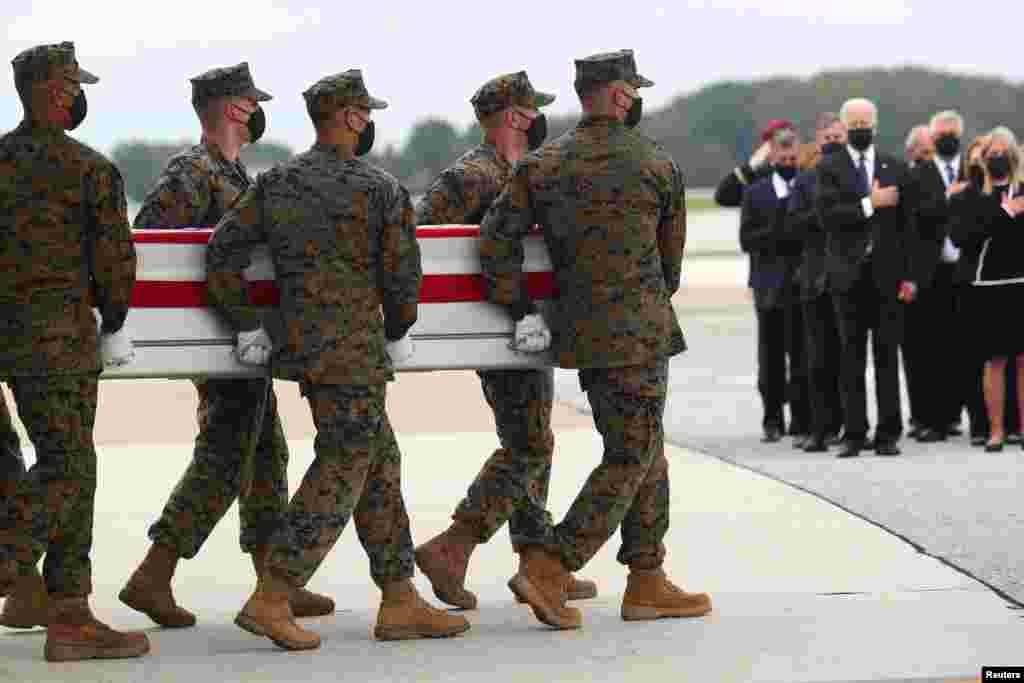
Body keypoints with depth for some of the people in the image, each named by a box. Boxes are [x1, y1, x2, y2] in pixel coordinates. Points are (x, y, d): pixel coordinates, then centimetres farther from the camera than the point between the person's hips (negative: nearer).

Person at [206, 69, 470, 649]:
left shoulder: (275, 183, 7)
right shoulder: (381, 191, -8)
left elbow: (224, 252, 1)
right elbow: (402, 275, -7)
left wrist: (248, 325, 6)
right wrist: (397, 334, 10)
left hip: (297, 342, 7)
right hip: (352, 351, -7)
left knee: (381, 464, 14)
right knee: (340, 473, -2)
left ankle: (400, 603, 16)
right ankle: (271, 601, -7)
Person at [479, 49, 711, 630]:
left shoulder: (541, 166, 4)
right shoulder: (659, 167, -4)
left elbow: (498, 238, -6)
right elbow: (671, 258, 8)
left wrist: (519, 310, 2)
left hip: (581, 331, 6)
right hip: (640, 332, -6)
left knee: (647, 452, 16)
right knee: (629, 460, -2)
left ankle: (648, 584, 18)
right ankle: (548, 568, -10)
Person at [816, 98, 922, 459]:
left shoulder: (896, 169, 10)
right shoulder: (828, 168, 4)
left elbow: (909, 225, 7)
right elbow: (827, 213, -10)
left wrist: (910, 275, 0)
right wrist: (869, 204, -15)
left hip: (887, 275, 1)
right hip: (849, 276, -1)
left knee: (887, 356, 0)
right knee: (851, 358, 1)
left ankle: (888, 434, 3)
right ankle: (854, 434, 3)